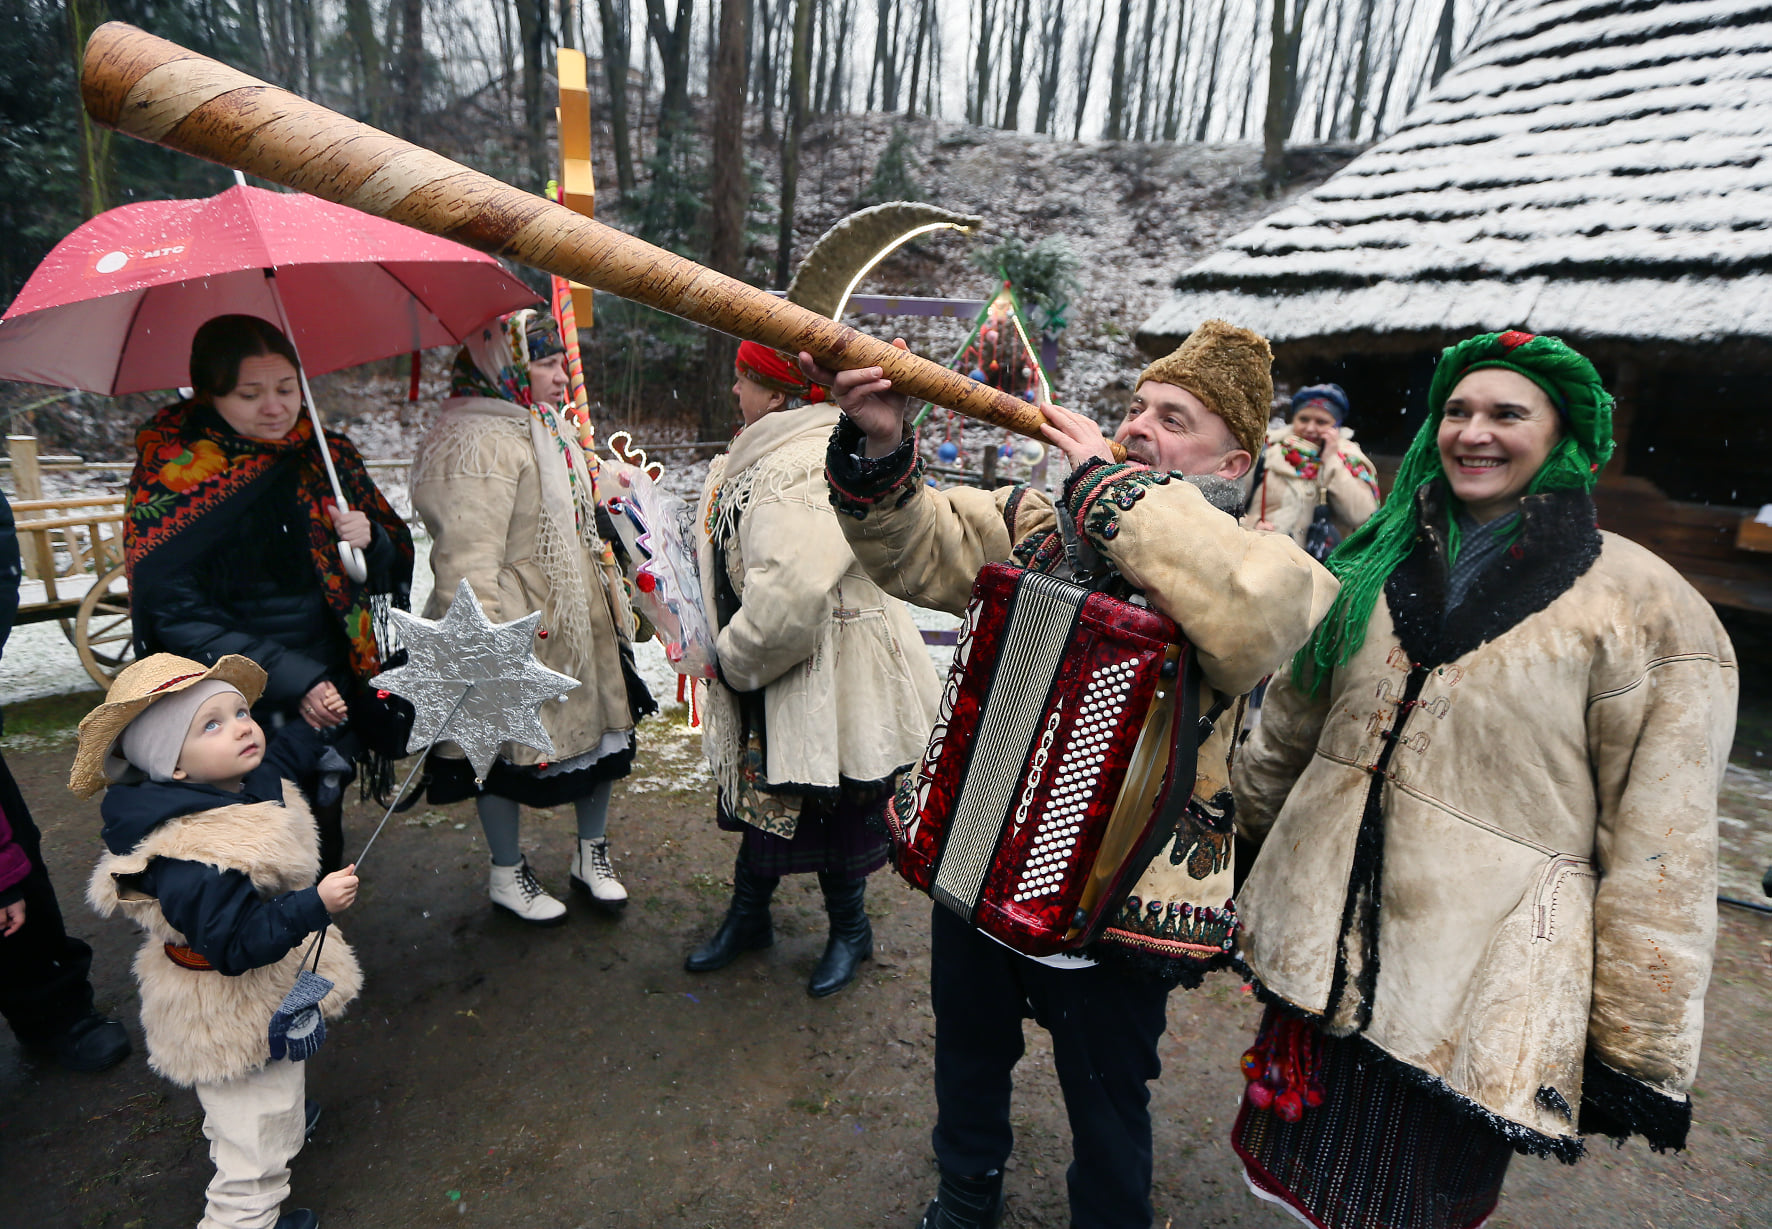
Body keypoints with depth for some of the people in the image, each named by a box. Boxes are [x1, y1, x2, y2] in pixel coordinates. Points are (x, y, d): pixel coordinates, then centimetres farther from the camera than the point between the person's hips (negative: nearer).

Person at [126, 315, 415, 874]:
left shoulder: (328, 458, 3)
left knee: (323, 849, 14)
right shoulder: (172, 476, -7)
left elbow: (400, 561, 8)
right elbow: (176, 615, -10)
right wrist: (288, 679, -19)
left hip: (331, 701, 3)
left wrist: (371, 543, -15)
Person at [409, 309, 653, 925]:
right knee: (509, 750, 9)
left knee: (600, 729, 17)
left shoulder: (547, 429, 11)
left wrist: (614, 602, 27)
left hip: (583, 621, 9)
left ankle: (592, 852, 38)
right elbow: (467, 557, -27)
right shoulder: (474, 444, -20)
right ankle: (507, 873, 32)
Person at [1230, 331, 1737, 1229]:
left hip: (1474, 988, -4)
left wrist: (1638, 1050, -7)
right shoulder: (1380, 565, 4)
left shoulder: (1649, 611, -9)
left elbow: (1661, 852, -9)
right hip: (1320, 950, 4)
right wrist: (1249, 835, 19)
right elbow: (1289, 722, 13)